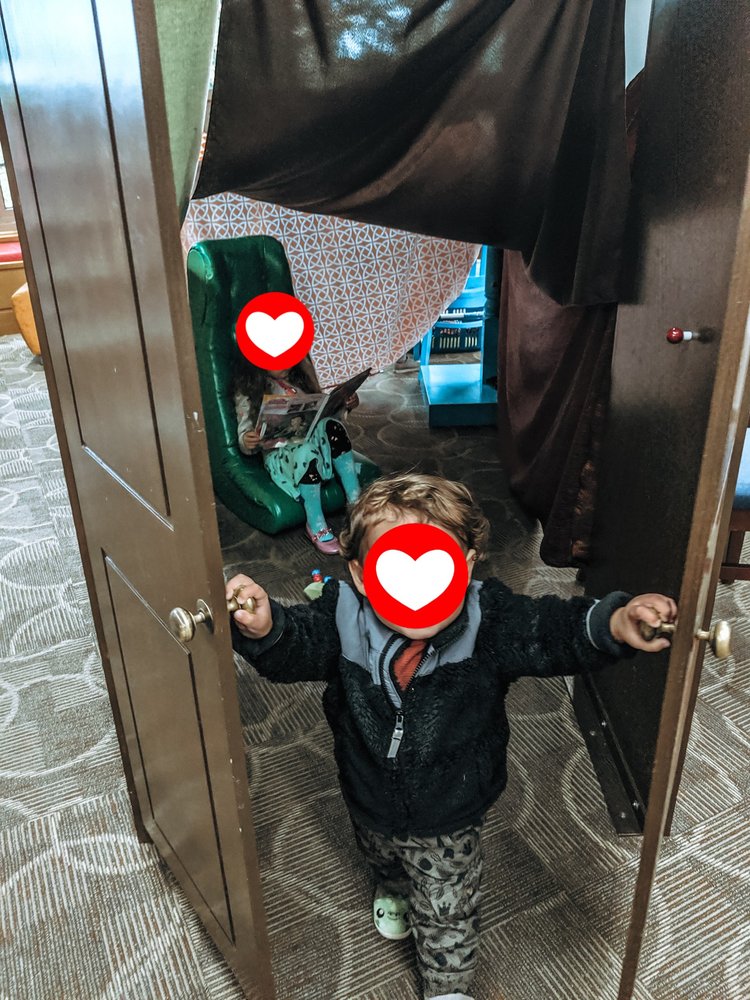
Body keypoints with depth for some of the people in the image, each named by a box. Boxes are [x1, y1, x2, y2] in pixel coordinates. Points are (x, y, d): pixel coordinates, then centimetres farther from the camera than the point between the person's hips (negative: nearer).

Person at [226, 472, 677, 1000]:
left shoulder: (490, 621, -31)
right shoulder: (343, 620, -28)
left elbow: (554, 631, -34)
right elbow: (294, 646, -23)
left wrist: (615, 622, -54)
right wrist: (265, 628, -47)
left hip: (450, 818, -3)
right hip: (371, 804, 3)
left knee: (448, 918, 20)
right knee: (381, 859, 38)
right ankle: (394, 889, 76)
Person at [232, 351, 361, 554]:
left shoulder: (301, 372, 11)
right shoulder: (249, 390, -2)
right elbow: (245, 433, -5)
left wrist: (345, 405, -2)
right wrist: (247, 442, -30)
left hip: (312, 437, 4)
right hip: (279, 453, -4)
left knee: (332, 427, -31)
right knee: (306, 450, -39)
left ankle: (355, 501, -27)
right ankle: (316, 525, -25)